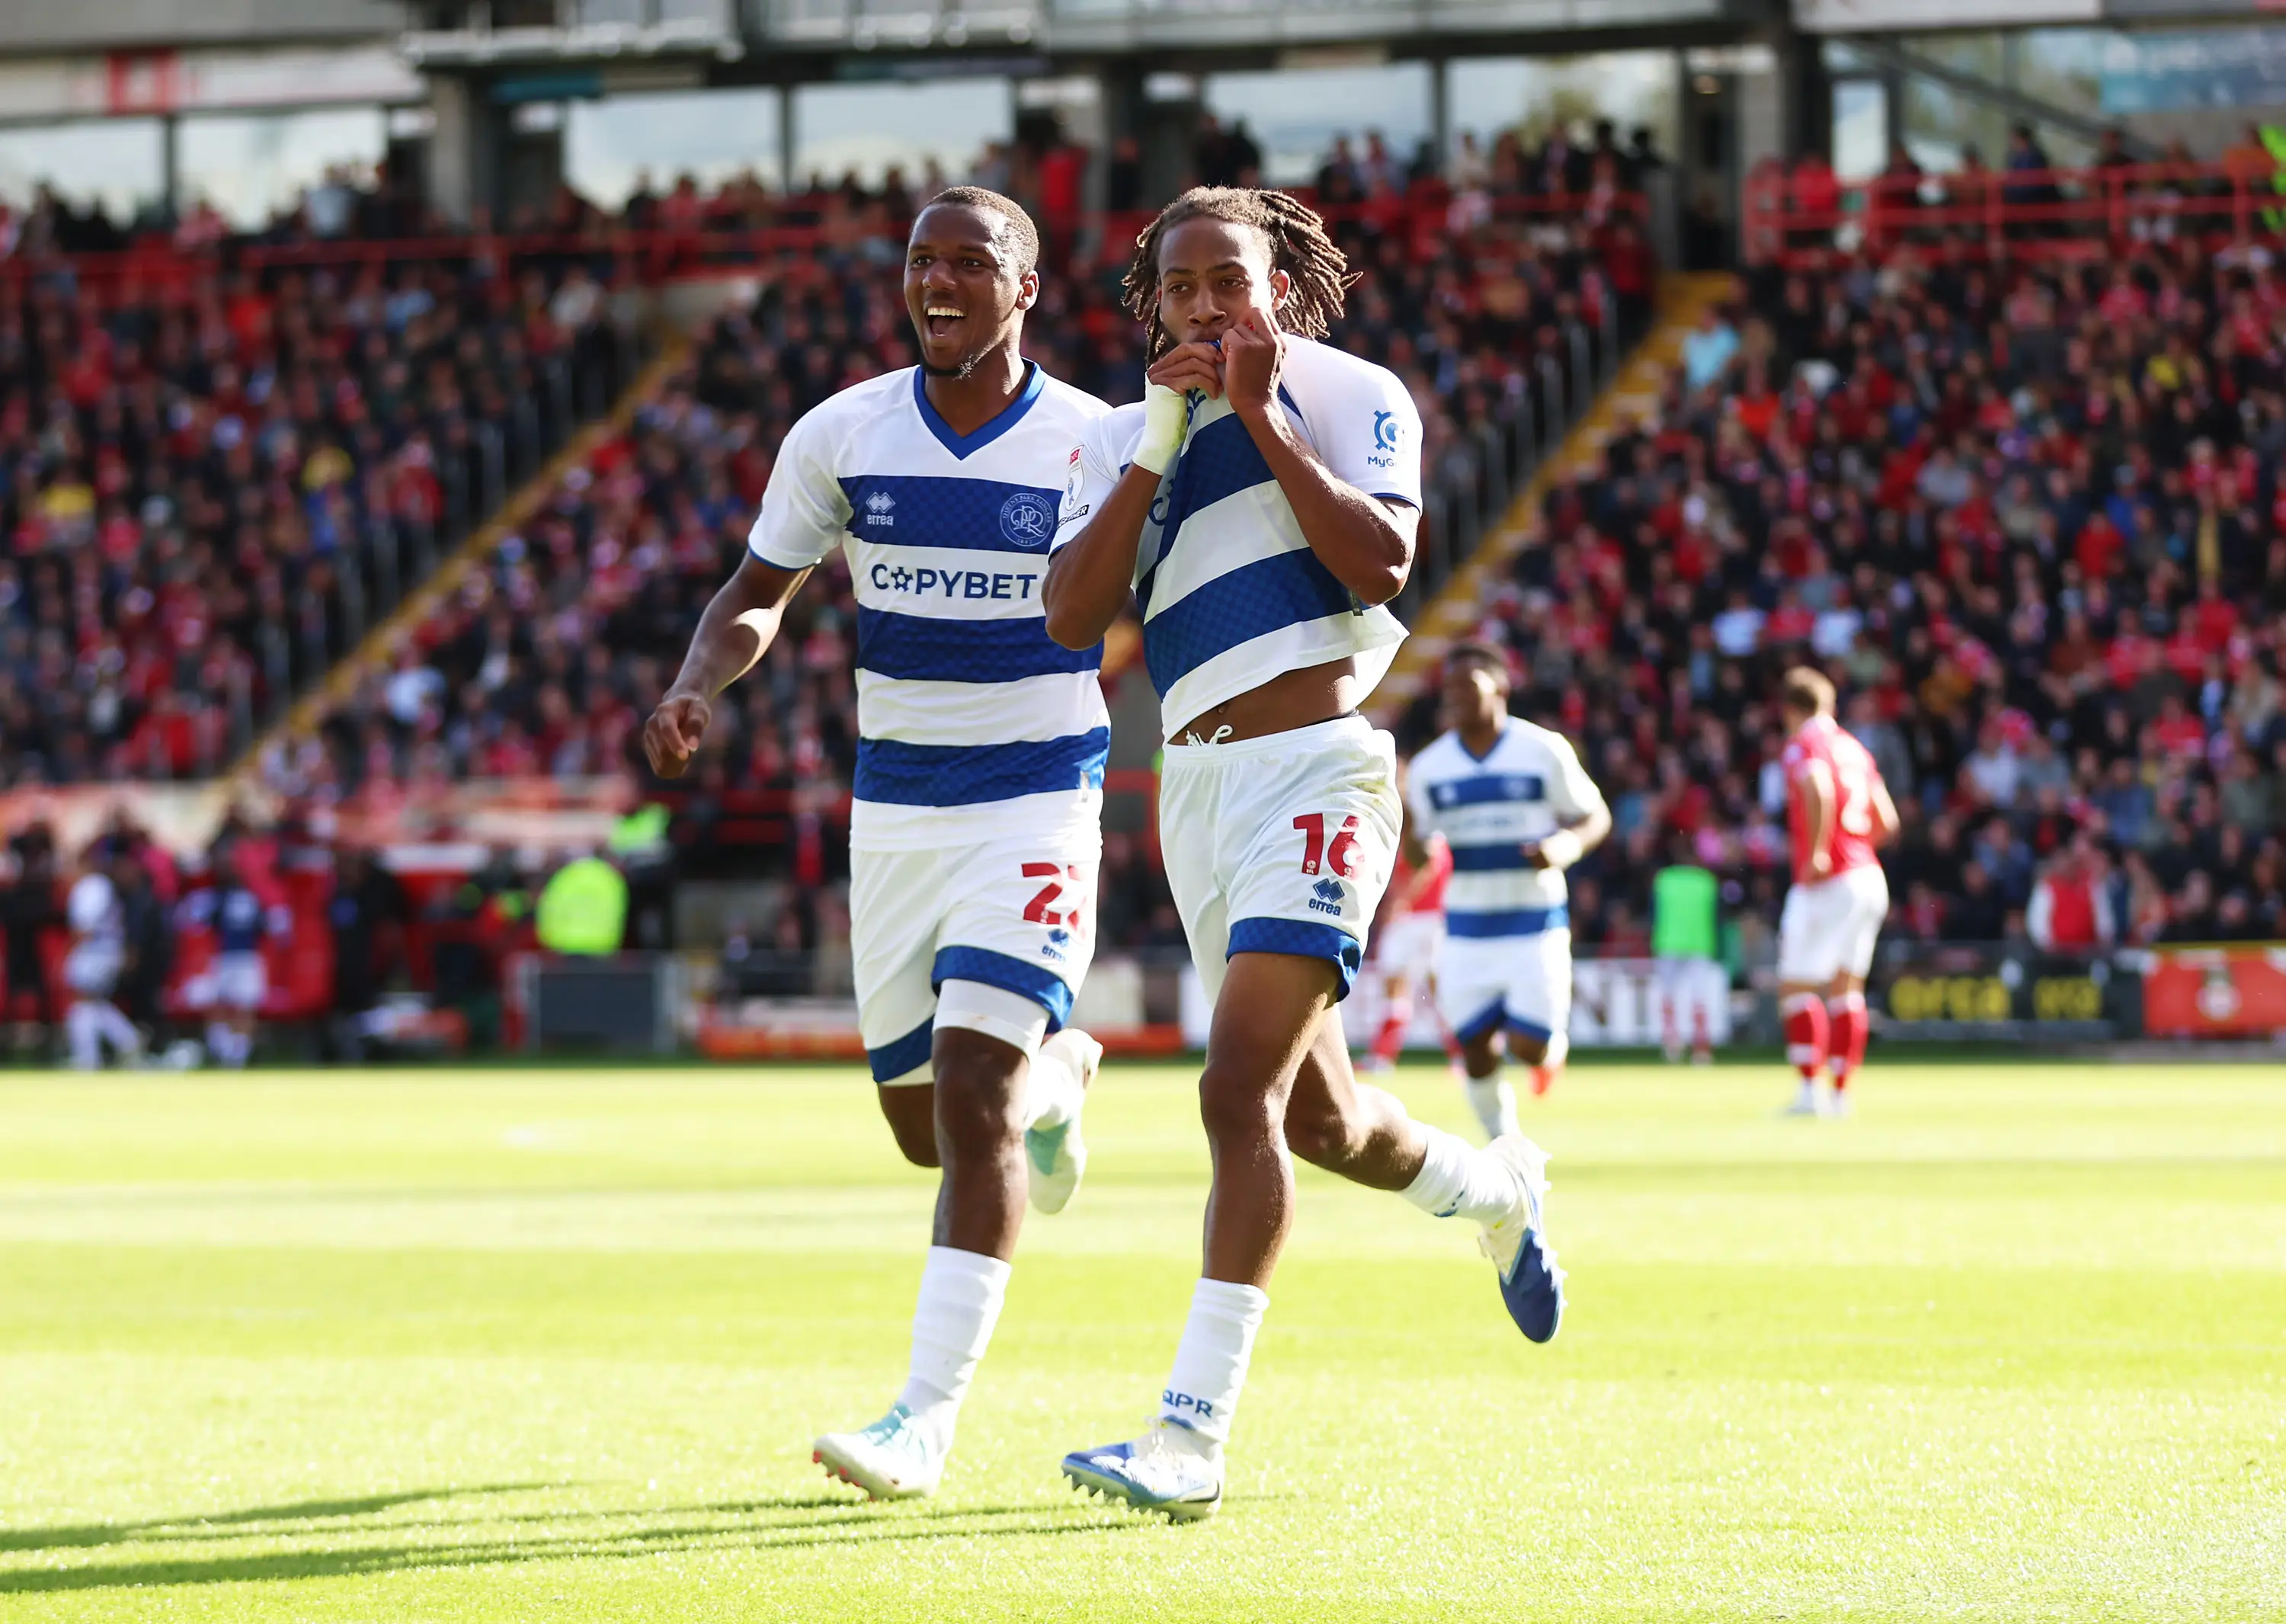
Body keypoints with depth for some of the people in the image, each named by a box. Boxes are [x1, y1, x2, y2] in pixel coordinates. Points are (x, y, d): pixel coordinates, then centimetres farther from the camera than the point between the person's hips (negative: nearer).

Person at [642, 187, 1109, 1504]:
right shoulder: (843, 436, 0)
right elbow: (759, 595, 9)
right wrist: (697, 689, -10)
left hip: (1037, 797, -4)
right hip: (894, 804, 4)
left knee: (971, 1091, -19)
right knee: (928, 1129, 9)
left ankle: (928, 1419, -18)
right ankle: (1060, 1075, 46)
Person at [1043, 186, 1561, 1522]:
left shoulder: (1353, 397, 0)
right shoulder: (1123, 440, 12)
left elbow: (1379, 564, -16)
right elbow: (1073, 620, -2)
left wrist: (1262, 415, -14)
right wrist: (1157, 446, -8)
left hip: (1314, 770, -6)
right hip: (1196, 787, 7)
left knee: (1243, 1091, -19)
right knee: (1318, 1119, 15)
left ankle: (1195, 1435, -22)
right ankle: (1497, 1190, 47)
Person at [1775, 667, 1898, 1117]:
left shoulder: (1803, 745, -5)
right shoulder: (1853, 748, 17)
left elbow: (1818, 788, -28)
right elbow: (1886, 821, 17)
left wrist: (1818, 853, -24)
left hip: (1827, 883, -8)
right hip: (1869, 879, 8)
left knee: (1796, 988, -2)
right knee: (1846, 988, 12)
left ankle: (1810, 1088, -10)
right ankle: (1841, 1092, 12)